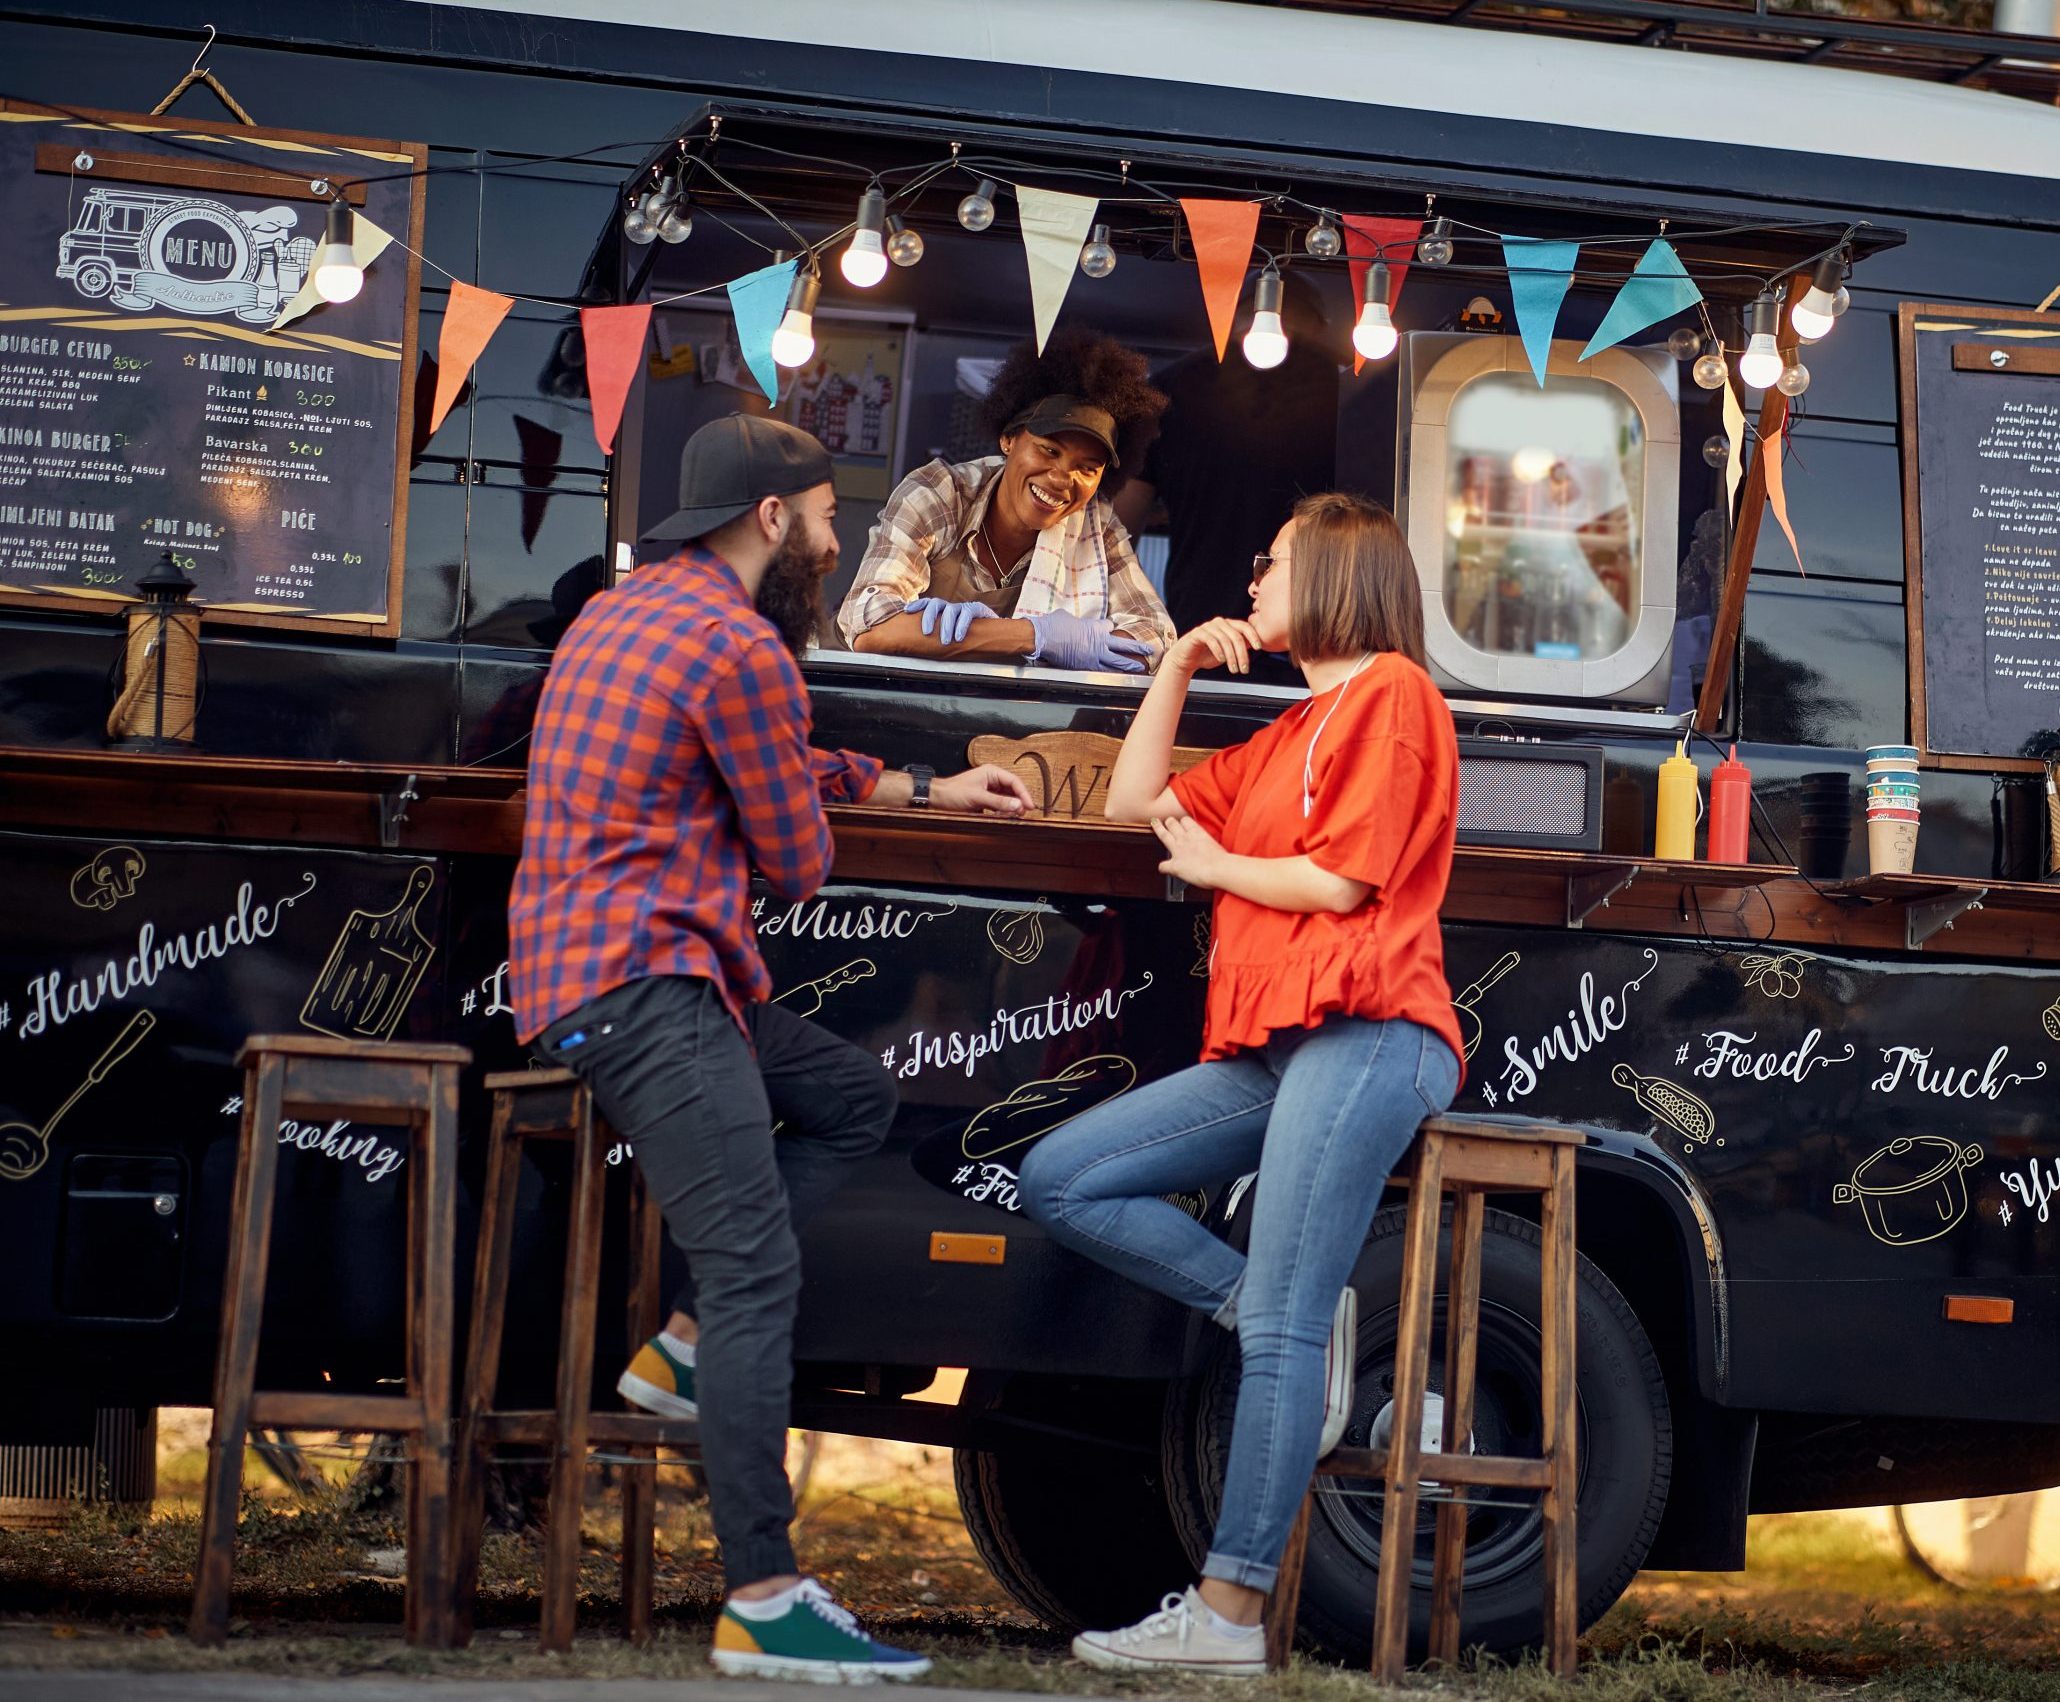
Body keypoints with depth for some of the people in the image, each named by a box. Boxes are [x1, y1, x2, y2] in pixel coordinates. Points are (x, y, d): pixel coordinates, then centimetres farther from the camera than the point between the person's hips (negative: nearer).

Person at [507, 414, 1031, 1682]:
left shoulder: (625, 611, 18)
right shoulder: (741, 648, -13)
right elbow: (800, 864, -5)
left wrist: (925, 789, 33)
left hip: (580, 957, 10)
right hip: (642, 982, -10)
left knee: (857, 1099, 20)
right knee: (761, 1272, -15)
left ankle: (688, 1346, 9)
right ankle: (764, 1601, -21)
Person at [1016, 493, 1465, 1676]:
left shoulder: (1391, 690, 0)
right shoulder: (1285, 738, 29)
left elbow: (1338, 882, -9)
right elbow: (1135, 799, 30)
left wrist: (1211, 863, 7)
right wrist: (1179, 666, 21)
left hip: (1367, 1036, -10)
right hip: (1268, 1048, 10)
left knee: (1279, 1333, -17)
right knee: (1059, 1180, 1)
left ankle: (1229, 1615, -23)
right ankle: (1292, 1313, -5)